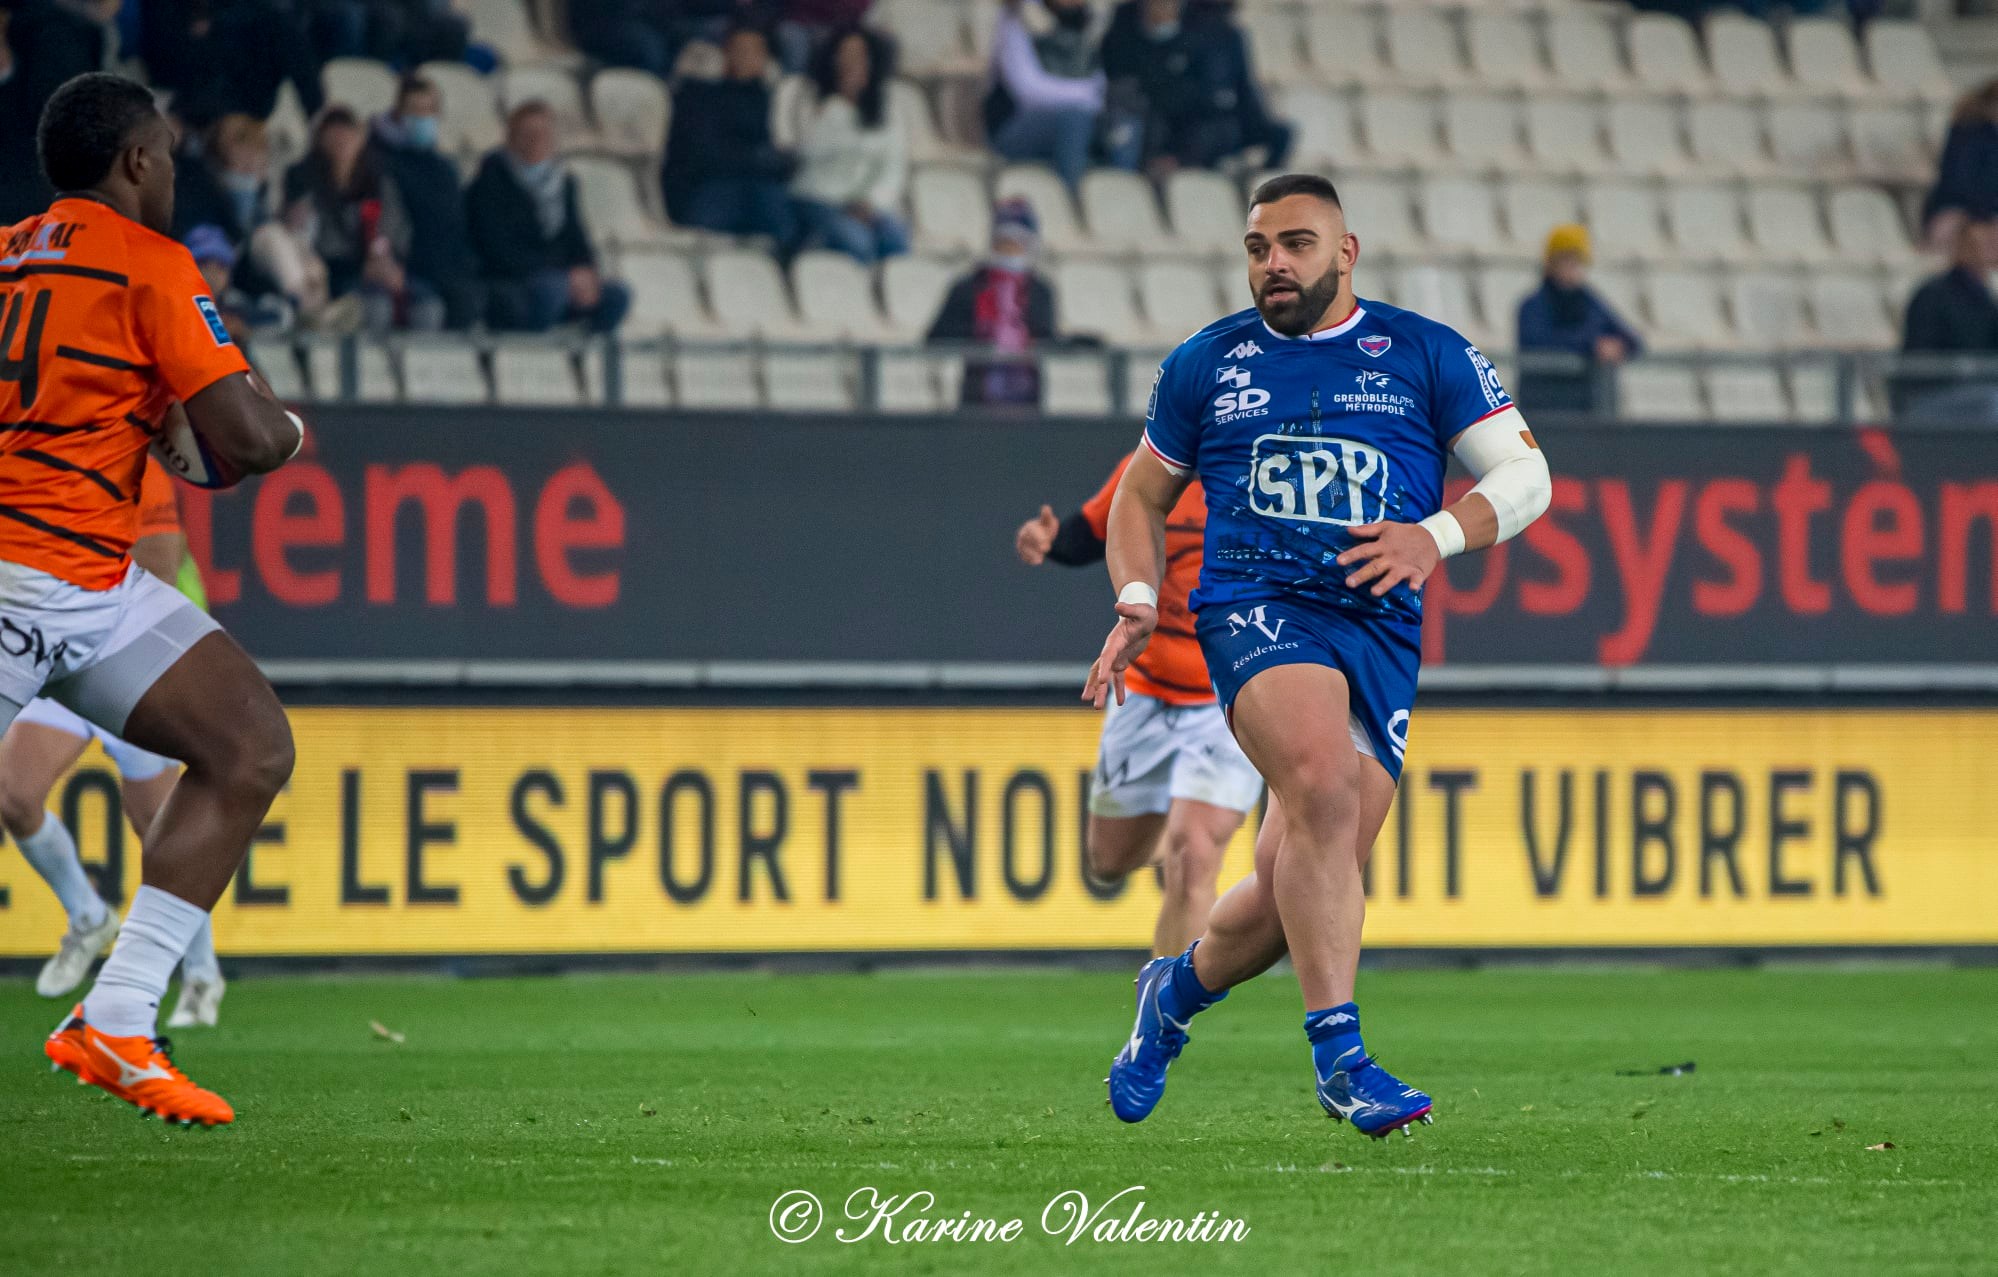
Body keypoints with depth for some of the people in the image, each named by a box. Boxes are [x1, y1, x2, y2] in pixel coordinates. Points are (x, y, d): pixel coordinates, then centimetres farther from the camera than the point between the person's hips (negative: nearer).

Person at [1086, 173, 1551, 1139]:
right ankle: (1340, 1057, -29)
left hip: (1381, 625, 2)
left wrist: (1436, 536, -10)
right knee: (1324, 790, -30)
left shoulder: (1426, 356, 11)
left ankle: (1177, 990, 31)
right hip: (1254, 605, -2)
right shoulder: (1206, 364, 14)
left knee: (1302, 886, -1)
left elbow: (1524, 477, 9)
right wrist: (1136, 602, 7)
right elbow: (1144, 495, 25)